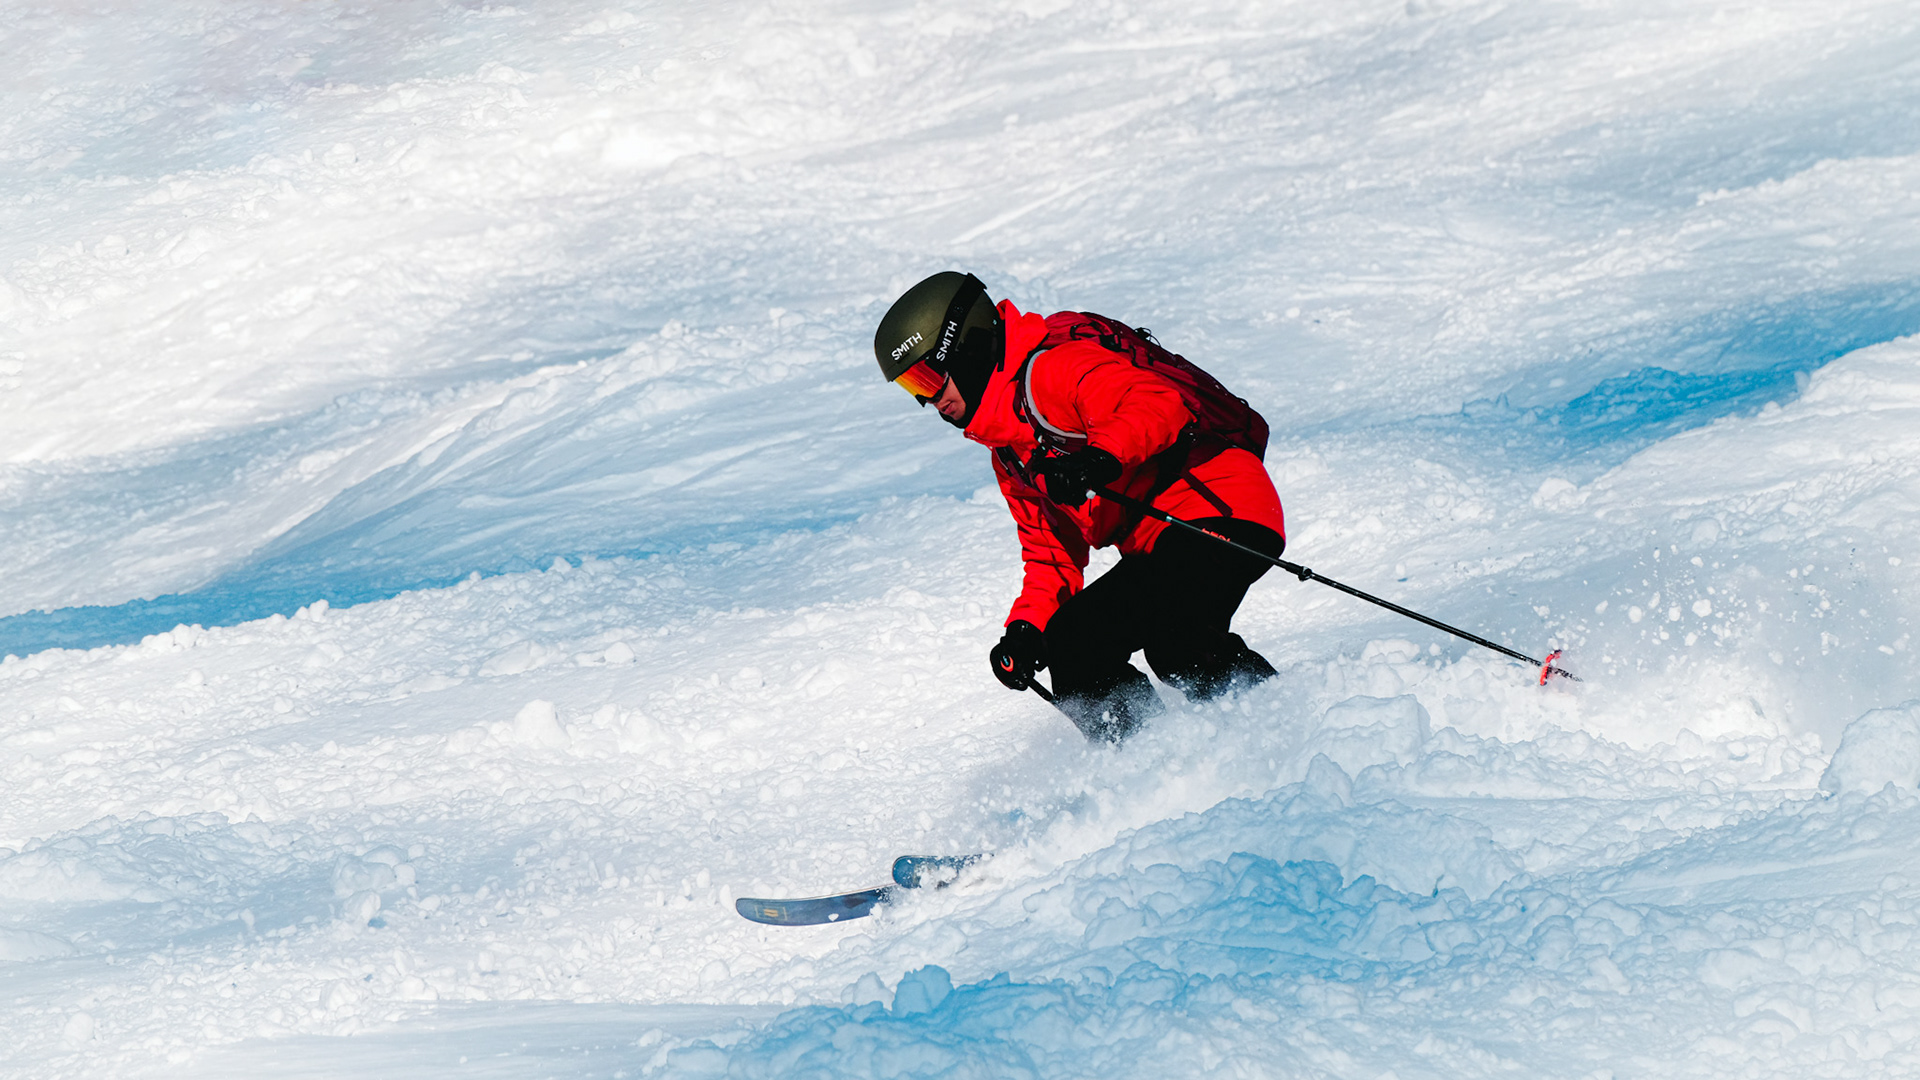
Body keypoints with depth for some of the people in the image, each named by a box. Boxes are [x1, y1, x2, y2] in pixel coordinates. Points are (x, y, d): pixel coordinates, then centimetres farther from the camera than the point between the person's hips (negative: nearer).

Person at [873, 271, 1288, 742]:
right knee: (1067, 643, -3)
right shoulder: (1008, 454, 22)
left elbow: (1159, 403, -24)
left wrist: (1102, 459, -40)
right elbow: (1053, 552, 24)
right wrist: (1027, 627, 7)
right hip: (1157, 544, 10)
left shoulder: (1050, 368, -9)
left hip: (1219, 508, -10)